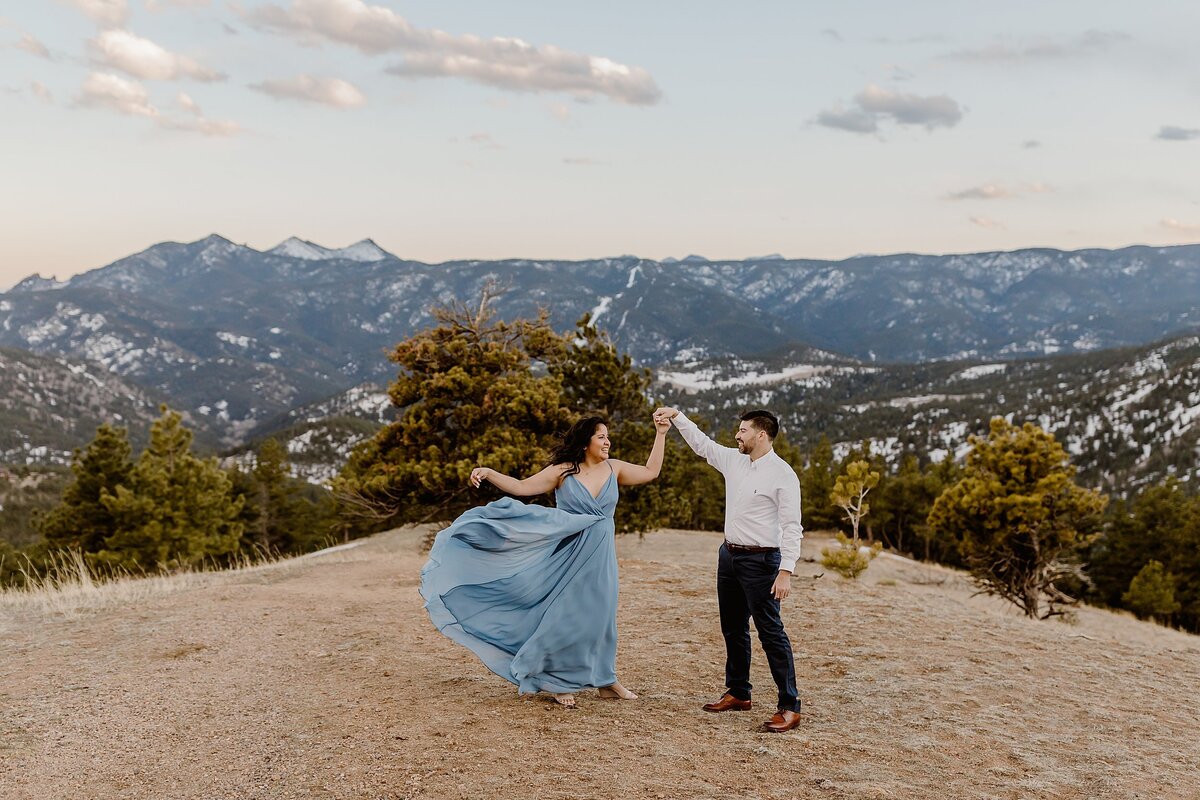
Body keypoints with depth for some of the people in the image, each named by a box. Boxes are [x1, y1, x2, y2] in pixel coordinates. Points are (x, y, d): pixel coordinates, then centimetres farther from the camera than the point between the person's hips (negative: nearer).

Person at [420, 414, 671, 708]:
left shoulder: (614, 469, 4)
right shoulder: (562, 471, -6)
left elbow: (651, 472, 9)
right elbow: (521, 488, -7)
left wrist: (660, 434, 6)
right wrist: (488, 473, -18)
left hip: (600, 558, 4)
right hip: (569, 555, -4)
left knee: (600, 616, 11)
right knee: (564, 616, -2)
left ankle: (605, 681, 22)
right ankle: (557, 682, 11)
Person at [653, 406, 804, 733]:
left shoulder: (782, 474, -15)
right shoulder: (734, 461, 7)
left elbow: (792, 527, -18)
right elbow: (701, 443, 23)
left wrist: (786, 571, -24)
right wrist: (676, 416, 17)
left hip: (760, 560, -8)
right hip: (729, 555, 8)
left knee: (771, 632, -7)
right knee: (733, 628, 16)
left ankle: (789, 707, -2)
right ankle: (738, 694, 30)